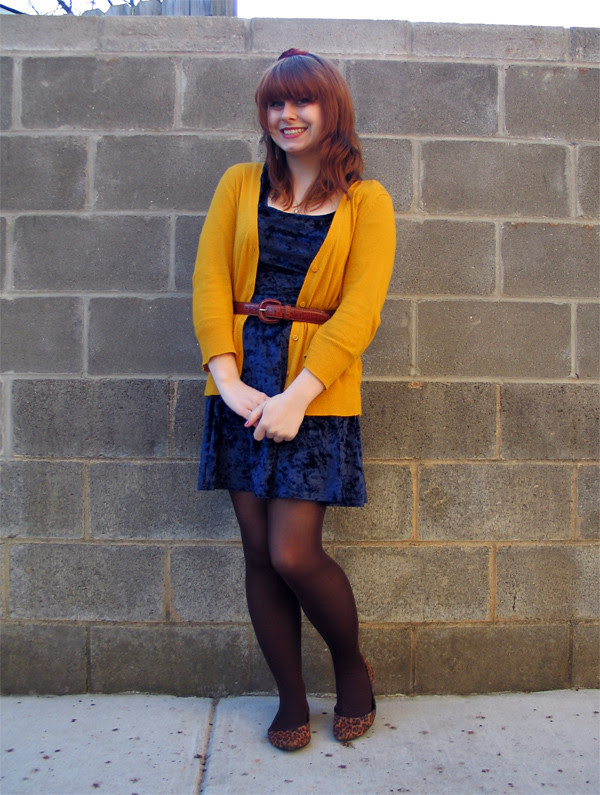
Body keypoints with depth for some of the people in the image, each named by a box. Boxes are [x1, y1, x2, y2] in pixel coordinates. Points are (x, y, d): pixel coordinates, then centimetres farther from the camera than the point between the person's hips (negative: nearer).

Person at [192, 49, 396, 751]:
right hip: (241, 385, 3)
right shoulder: (240, 184, 12)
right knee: (258, 551, 6)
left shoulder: (366, 201, 4)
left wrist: (297, 395, -17)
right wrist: (229, 380, -12)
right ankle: (291, 700, 26)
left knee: (293, 555, -8)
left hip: (316, 391, -3)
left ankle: (353, 667, 24)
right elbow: (210, 281, 2)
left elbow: (359, 309, -7)